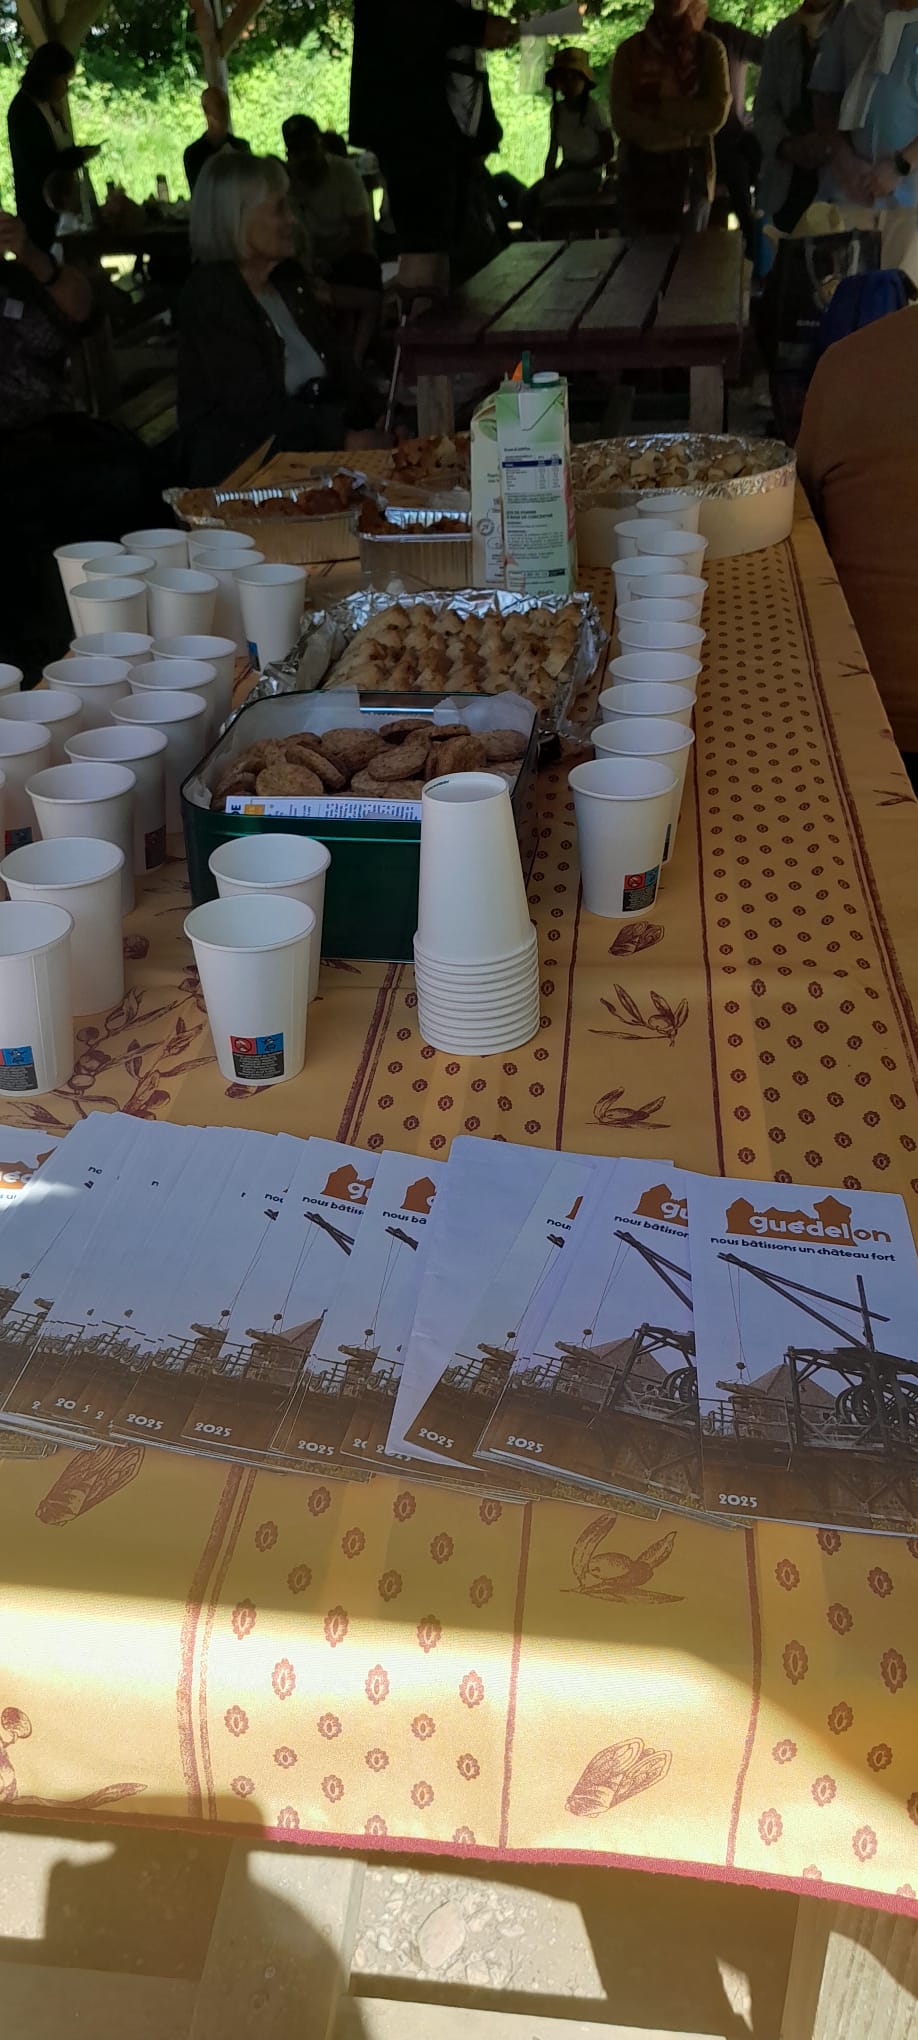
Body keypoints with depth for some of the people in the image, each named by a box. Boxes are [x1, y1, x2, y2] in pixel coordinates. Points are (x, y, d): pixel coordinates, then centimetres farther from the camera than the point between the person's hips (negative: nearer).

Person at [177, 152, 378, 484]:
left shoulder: (289, 279, 15)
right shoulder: (211, 295, -9)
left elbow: (338, 370, 14)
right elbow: (256, 408, -17)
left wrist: (372, 427, -3)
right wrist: (342, 437, -20)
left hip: (310, 450, 8)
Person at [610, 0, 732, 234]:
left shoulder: (709, 49, 4)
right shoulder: (630, 49, 4)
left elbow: (715, 115, -7)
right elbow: (622, 120, -6)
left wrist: (657, 107, -9)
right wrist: (686, 133, -10)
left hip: (691, 172, 0)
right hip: (639, 172, 0)